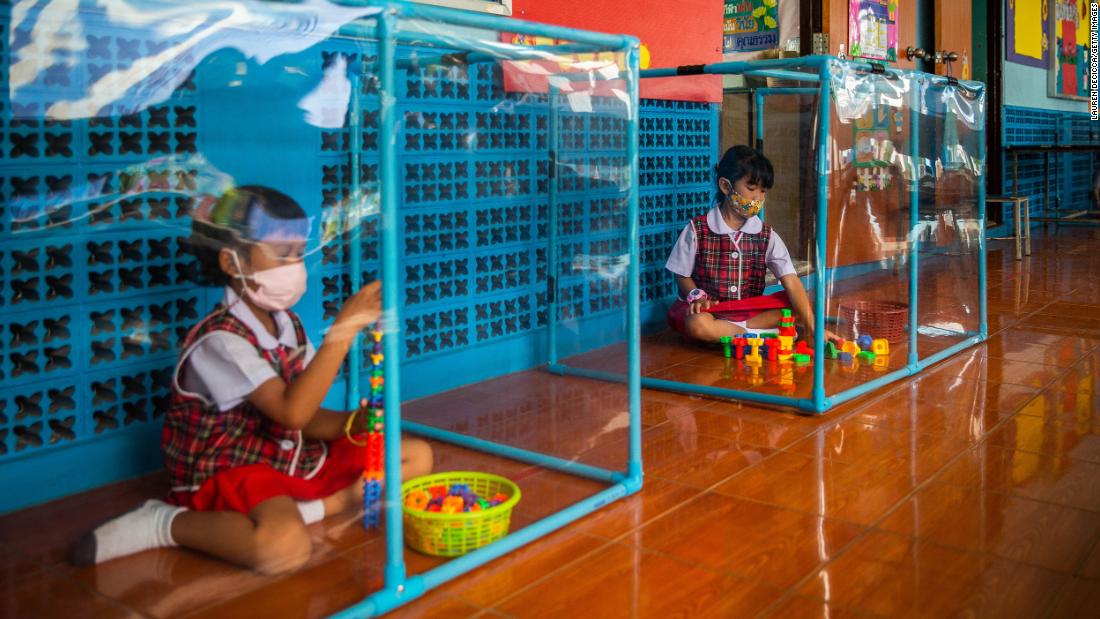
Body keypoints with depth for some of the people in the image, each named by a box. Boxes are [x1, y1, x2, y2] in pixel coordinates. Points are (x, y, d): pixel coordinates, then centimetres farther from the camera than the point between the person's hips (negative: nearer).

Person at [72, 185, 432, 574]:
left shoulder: (288, 324, 4)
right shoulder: (221, 339, -20)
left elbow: (308, 419, 5)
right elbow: (291, 411, -33)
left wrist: (354, 424, -17)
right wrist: (343, 329, -34)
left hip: (292, 460, 8)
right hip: (230, 473, -8)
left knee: (418, 456, 6)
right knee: (285, 545, -41)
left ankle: (313, 507, -11)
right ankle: (167, 524, -12)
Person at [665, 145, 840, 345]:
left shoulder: (767, 236, 0)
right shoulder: (697, 230, -6)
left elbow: (791, 282, -9)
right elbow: (682, 276, 3)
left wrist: (811, 326, -22)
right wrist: (697, 297, -20)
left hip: (751, 310, 3)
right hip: (711, 310, -3)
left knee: (796, 305, -18)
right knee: (696, 324, -37)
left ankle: (736, 330, -21)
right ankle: (762, 334, -24)